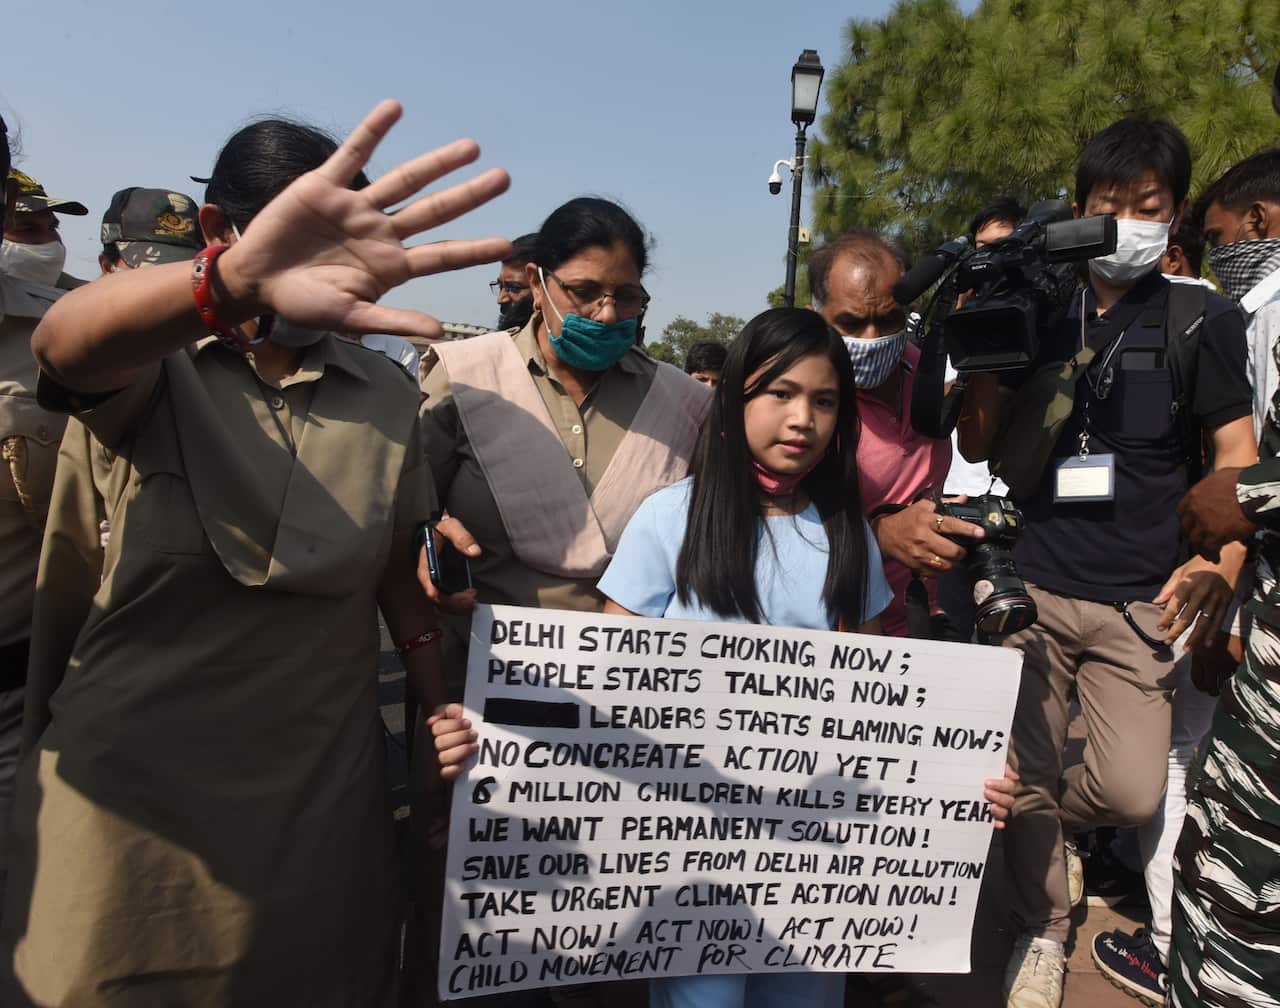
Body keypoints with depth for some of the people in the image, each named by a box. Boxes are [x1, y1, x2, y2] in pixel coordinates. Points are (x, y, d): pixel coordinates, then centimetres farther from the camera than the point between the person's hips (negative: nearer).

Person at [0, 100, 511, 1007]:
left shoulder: (389, 397, 4)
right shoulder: (152, 367, -6)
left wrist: (442, 707, -5)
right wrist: (240, 280, -51)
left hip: (320, 790, 3)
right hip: (132, 788, -2)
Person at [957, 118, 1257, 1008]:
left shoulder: (1205, 324, 3)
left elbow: (1238, 461, 4)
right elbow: (979, 445, 7)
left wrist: (1223, 562, -15)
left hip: (1140, 601, -1)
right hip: (1030, 588, 1)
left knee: (1132, 793, -7)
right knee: (1022, 780, 5)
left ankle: (1041, 822, 29)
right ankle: (1045, 932, 31)